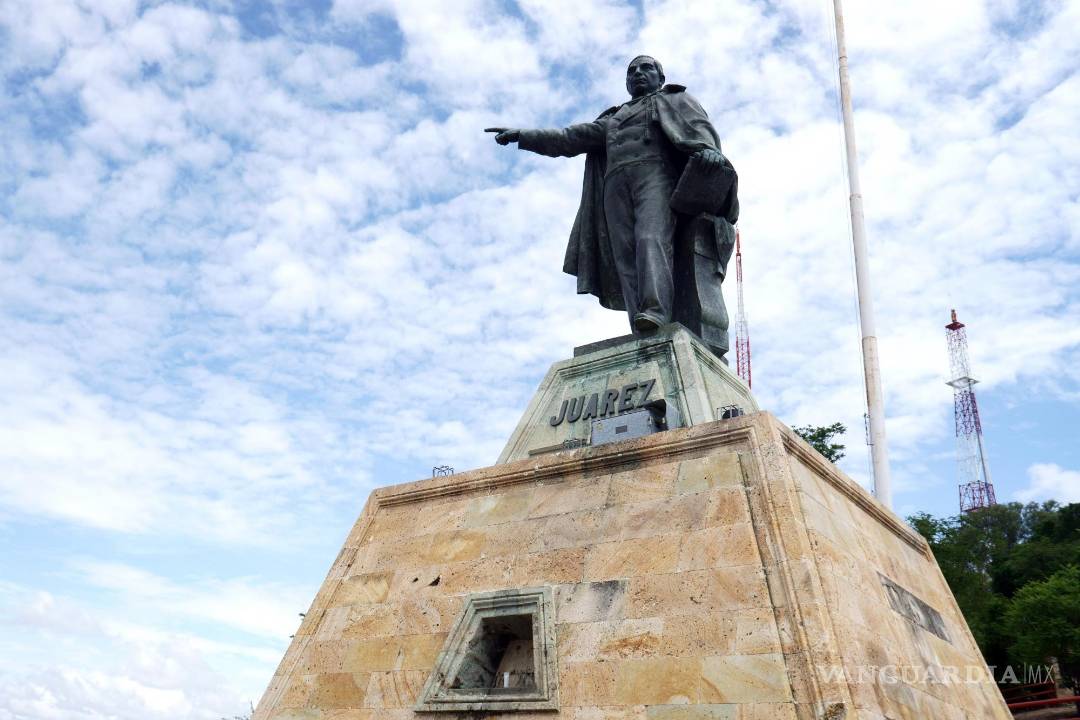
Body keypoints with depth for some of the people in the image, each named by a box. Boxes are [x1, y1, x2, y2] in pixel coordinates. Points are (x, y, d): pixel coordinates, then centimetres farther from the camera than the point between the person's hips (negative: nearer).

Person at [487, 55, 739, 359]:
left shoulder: (675, 100, 25)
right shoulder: (612, 119, 37)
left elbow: (699, 126, 5)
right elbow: (571, 138, 31)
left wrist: (708, 150, -19)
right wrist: (522, 136, 22)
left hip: (657, 174, -4)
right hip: (616, 186, 4)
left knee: (651, 238, -31)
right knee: (628, 265, -15)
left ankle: (655, 313, -49)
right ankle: (647, 343, -28)